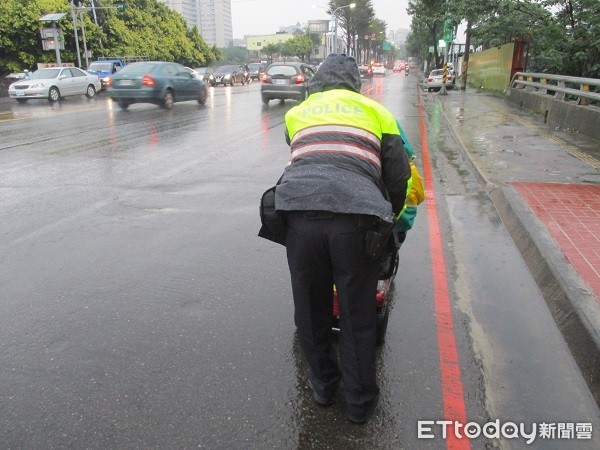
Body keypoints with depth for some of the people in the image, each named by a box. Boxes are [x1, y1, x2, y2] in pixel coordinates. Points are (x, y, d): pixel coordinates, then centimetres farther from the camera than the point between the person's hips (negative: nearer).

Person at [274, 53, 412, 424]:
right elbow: (398, 175, 17)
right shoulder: (374, 110, 20)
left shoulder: (297, 113, 26)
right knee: (358, 317, 14)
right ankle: (360, 401, 31)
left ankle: (324, 386, 40)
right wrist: (391, 218, 35)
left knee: (310, 310, 20)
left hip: (300, 214, 2)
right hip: (356, 218, -1)